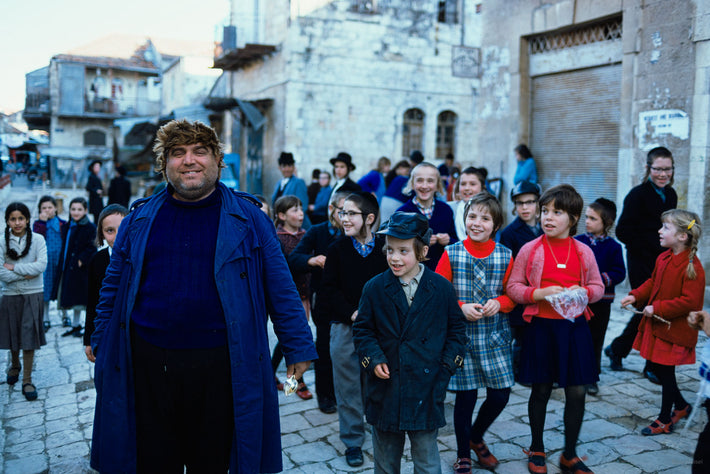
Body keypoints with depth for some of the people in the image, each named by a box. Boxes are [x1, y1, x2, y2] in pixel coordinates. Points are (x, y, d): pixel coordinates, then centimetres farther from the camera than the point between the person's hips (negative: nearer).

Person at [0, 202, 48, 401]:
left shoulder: (37, 239, -4)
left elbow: (41, 265, -14)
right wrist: (27, 273, -13)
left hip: (33, 295, -1)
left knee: (29, 336, -1)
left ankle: (27, 380, 8)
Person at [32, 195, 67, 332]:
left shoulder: (62, 224, 3)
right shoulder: (38, 223, 2)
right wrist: (42, 222, -18)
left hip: (60, 260, 1)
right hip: (45, 262, -1)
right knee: (45, 290, 5)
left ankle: (64, 315, 27)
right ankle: (46, 319, 15)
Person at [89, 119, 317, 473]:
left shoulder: (247, 218, 0)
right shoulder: (140, 219, 7)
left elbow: (280, 289, 0)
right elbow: (114, 285, 16)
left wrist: (298, 348, -2)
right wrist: (100, 340, 17)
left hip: (218, 364, -2)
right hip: (148, 361, 2)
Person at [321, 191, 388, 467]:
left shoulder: (384, 248, -1)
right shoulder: (337, 250, 0)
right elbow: (330, 290, -2)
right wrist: (353, 314, -12)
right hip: (345, 327, 0)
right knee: (348, 386, 5)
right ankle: (353, 442, 18)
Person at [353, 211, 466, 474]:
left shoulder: (441, 287, -2)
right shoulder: (374, 288, -2)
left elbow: (456, 328, 7)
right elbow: (362, 329, 5)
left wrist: (448, 364, -4)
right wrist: (374, 359, -9)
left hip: (426, 390, -1)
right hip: (385, 389, 1)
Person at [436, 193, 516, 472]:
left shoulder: (505, 256, 0)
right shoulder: (451, 254, -5)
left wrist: (499, 302, -12)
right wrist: (462, 307, -16)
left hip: (495, 336, 2)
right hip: (462, 335, -2)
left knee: (500, 394, 5)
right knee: (465, 396, 4)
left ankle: (476, 438, 37)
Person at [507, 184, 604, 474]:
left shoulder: (583, 252, 3)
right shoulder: (530, 250, -3)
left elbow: (598, 286, 11)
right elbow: (513, 287, -2)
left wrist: (584, 292, -10)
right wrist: (540, 293, -18)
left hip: (575, 327, 2)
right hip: (541, 327, -2)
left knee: (577, 392, 5)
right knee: (541, 391, 10)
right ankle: (537, 449, 30)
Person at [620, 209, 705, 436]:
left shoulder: (693, 267, -22)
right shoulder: (663, 258, 3)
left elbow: (689, 302, -25)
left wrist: (657, 308, -24)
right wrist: (636, 296, 1)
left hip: (675, 331, -8)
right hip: (656, 325, 8)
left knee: (666, 373, 4)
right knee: (655, 367, 16)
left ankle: (665, 420, 22)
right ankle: (681, 406, 38)